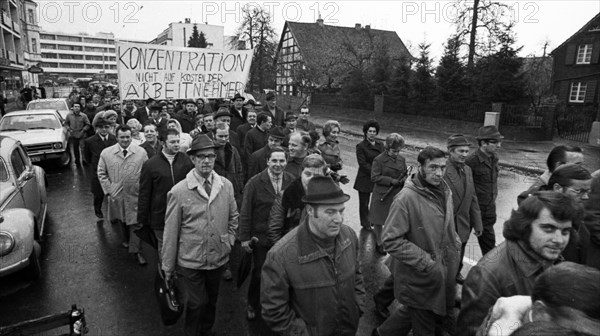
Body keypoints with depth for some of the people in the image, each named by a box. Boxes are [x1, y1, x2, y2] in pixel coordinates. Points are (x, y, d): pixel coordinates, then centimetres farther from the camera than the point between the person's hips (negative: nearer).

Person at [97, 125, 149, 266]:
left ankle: (136, 251, 7)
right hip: (116, 195, 2)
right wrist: (109, 190, -5)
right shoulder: (106, 153, -3)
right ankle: (126, 238, 43)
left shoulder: (141, 152, -5)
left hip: (135, 195, -2)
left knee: (135, 223, -1)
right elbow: (101, 173, 4)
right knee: (122, 221, 19)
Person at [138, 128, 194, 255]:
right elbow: (144, 194, 1)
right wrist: (142, 219, 2)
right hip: (160, 216, -1)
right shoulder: (150, 164, -3)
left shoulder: (186, 160, 0)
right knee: (164, 249, 12)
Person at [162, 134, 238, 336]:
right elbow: (171, 231, -9)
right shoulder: (178, 192, -14)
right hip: (190, 263, -3)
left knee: (211, 303, 21)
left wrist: (229, 240, 2)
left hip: (218, 259, 4)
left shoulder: (226, 185, -4)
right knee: (195, 306, 8)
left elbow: (233, 217, 11)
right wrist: (167, 267, -4)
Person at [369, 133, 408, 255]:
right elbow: (374, 177, -14)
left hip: (397, 195, 4)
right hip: (382, 195, -4)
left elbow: (405, 173, 16)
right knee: (379, 221, 6)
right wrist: (391, 181, -20)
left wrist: (402, 180, -8)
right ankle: (378, 243, 25)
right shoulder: (379, 160, -10)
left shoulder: (402, 159, 7)